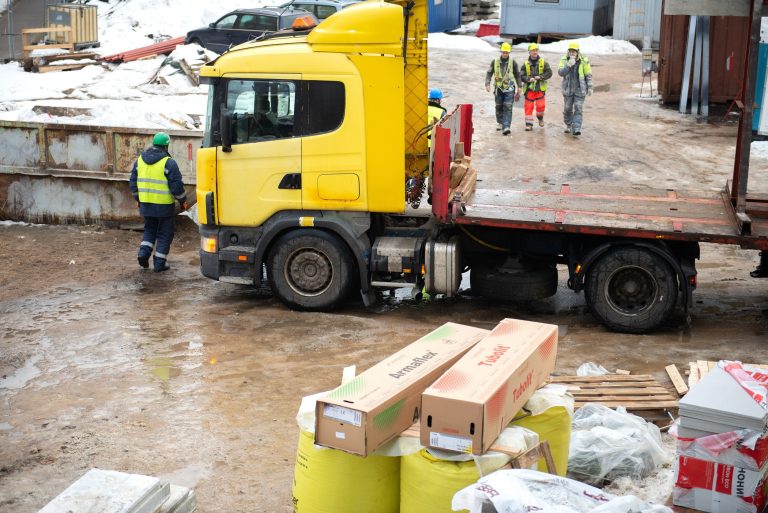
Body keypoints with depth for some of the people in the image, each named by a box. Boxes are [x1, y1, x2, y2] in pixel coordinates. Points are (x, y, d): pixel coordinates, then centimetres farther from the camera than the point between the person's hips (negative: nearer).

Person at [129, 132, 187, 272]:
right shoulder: (168, 162, -13)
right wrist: (182, 201, 2)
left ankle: (144, 252, 4)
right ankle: (160, 263, 8)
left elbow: (133, 182, 11)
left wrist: (138, 199, 24)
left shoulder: (140, 160, 5)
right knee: (164, 234, 7)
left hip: (146, 204, 5)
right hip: (164, 205, -5)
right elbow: (177, 185, -13)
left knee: (149, 230, 23)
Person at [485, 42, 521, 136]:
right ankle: (499, 123, 33)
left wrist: (519, 87, 9)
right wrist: (487, 84, -11)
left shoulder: (512, 62, 0)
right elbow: (489, 73, 3)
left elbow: (517, 75, 10)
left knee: (508, 107, -12)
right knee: (498, 107, 12)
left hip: (509, 88, -2)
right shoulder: (495, 61, 1)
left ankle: (506, 127, -19)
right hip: (498, 88, 2)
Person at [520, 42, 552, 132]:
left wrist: (540, 77, -15)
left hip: (540, 88, -1)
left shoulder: (543, 62, 3)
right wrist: (529, 79, -17)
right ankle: (529, 124, 9)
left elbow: (549, 73, -2)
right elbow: (521, 76, 1)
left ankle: (540, 117, 23)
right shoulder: (526, 64, 3)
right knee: (528, 107, 0)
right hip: (529, 88, 1)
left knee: (540, 105, -8)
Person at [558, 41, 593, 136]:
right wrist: (569, 65, -28)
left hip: (580, 89, -2)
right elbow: (560, 72, -15)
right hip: (568, 89, 2)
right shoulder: (564, 60, -4)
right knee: (567, 109, 11)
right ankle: (568, 126, 32)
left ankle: (576, 129, -12)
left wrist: (590, 87, -2)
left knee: (578, 109, -8)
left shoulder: (584, 61, -7)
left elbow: (588, 75, -1)